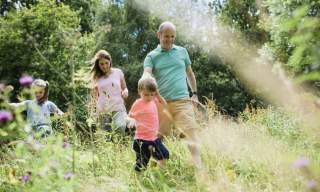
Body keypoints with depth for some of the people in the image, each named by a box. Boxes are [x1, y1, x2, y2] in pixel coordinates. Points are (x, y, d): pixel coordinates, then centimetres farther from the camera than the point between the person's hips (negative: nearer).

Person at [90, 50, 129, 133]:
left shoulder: (118, 72, 7)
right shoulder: (96, 77, 8)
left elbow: (124, 88, 16)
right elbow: (95, 97, 16)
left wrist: (125, 92, -5)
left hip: (118, 108, -1)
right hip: (102, 111, 1)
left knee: (120, 127, -28)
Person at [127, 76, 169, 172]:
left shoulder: (154, 101, 6)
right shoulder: (138, 103, -11)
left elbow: (163, 104, 23)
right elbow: (130, 116, -4)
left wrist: (157, 94, 7)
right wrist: (131, 120, -28)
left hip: (154, 137, 7)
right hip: (142, 139, -6)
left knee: (165, 156, 16)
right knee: (141, 165, -5)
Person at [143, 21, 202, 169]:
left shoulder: (182, 51, 14)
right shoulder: (152, 56, 6)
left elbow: (189, 73, 26)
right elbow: (146, 76, -9)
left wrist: (194, 93, 21)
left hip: (182, 101, 1)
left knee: (191, 134, -11)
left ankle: (198, 168, -15)